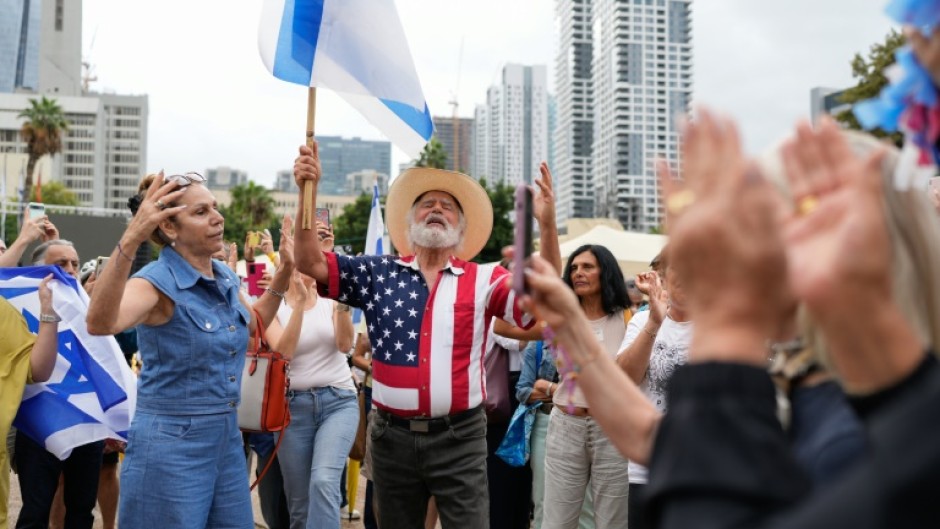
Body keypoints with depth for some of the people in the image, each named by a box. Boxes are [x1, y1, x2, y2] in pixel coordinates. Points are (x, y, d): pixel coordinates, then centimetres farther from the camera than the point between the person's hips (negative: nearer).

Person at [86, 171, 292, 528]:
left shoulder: (226, 278, 6)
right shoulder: (158, 282, -16)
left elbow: (253, 324, 27)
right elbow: (100, 323, -38)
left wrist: (284, 272, 13)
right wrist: (130, 241, -51)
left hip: (228, 438, 7)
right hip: (171, 444, -7)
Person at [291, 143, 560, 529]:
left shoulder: (483, 280, 0)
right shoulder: (379, 275, 4)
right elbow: (310, 262, -1)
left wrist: (547, 225, -25)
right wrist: (308, 192, -15)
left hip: (459, 438, -2)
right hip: (393, 436, 2)